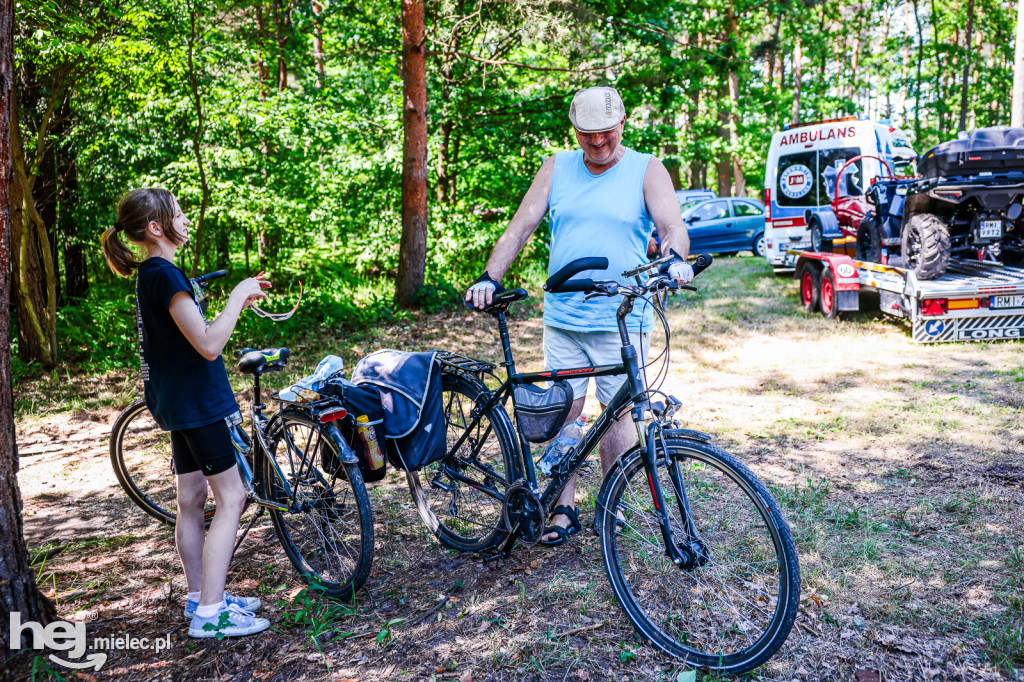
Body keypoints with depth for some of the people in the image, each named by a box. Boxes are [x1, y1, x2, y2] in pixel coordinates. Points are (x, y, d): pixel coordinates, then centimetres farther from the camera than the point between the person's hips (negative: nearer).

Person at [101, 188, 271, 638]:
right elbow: (209, 345, -24)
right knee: (231, 497, -5)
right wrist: (237, 295, -15)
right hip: (195, 402, -10)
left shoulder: (150, 275, 13)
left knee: (191, 500, 14)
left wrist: (239, 303, 11)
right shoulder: (165, 275, -19)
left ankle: (200, 598, 25)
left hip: (177, 401, 10)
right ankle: (210, 613, -2)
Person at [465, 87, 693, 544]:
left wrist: (675, 258, -33)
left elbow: (672, 225, -10)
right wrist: (490, 278, -8)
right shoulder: (557, 168, 9)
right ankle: (564, 510, 18)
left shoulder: (646, 170, 3)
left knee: (616, 413, 3)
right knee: (563, 411, 5)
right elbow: (520, 227, 5)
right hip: (562, 318, 3)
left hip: (622, 320, -2)